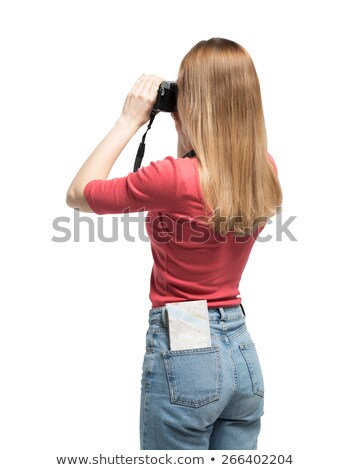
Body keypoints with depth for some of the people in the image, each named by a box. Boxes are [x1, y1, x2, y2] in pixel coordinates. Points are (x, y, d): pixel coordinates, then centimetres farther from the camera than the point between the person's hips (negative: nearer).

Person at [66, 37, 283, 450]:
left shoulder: (174, 177, -21)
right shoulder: (265, 172, -2)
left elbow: (77, 194, -7)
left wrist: (130, 119, -5)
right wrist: (184, 131, 7)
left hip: (183, 350, -6)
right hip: (243, 352, 6)